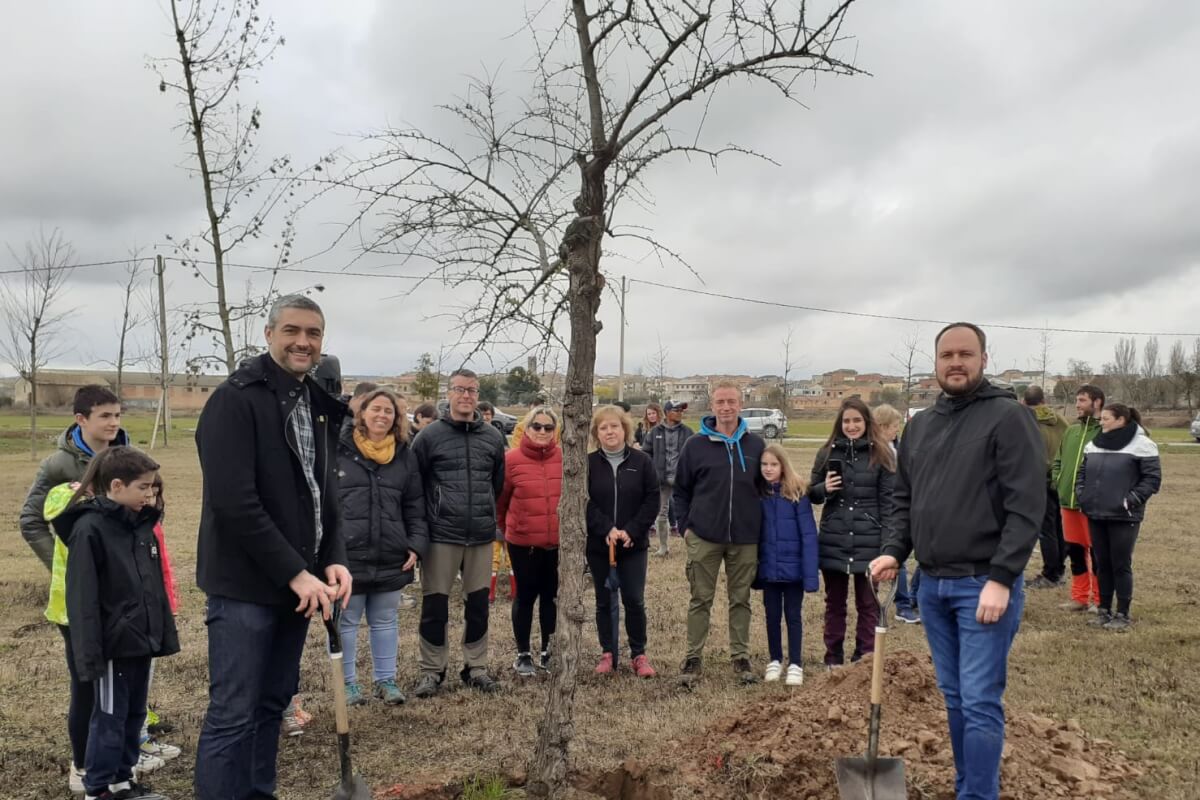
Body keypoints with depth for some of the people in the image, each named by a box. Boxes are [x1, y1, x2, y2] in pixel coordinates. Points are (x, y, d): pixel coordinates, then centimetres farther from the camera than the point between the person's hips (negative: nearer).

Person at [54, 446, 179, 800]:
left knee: (135, 715, 17)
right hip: (114, 644, -7)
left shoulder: (143, 523, 8)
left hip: (142, 639, 7)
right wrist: (89, 654, -19)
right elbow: (82, 598, -17)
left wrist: (166, 634, 13)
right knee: (109, 718, 5)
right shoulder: (89, 528, -15)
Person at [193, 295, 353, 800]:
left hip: (299, 583, 7)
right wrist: (295, 573, -20)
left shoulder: (320, 406, 11)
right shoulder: (236, 399, -13)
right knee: (232, 715, -1)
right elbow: (234, 501, -21)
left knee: (274, 702, 17)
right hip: (244, 584, -7)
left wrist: (333, 560, -1)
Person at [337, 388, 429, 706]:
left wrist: (417, 544, 1)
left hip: (392, 556, 3)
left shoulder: (405, 455, 7)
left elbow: (415, 506, 10)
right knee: (346, 621, 9)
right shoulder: (338, 450, -3)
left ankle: (385, 679, 27)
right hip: (347, 555, -3)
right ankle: (347, 681, 23)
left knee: (385, 621, 15)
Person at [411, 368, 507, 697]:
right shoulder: (429, 436, -4)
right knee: (434, 605, 5)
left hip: (482, 536, 3)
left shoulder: (493, 437, 6)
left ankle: (476, 667, 25)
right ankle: (432, 670, 19)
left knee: (478, 604, 11)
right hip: (441, 536, -3)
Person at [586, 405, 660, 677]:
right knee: (604, 602, 9)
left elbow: (652, 501, -3)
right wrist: (607, 530, -18)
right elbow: (584, 503, -7)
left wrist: (631, 531, -13)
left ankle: (639, 655, 14)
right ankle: (607, 654, 21)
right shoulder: (588, 464, -1)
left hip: (634, 545, -1)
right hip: (598, 545, 1)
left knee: (634, 600, -1)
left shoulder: (642, 461, -1)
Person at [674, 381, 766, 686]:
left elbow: (766, 487, 12)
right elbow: (681, 490, 5)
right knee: (700, 599, 6)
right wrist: (685, 526, -1)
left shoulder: (755, 445, 4)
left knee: (741, 600, 10)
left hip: (745, 538, 1)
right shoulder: (695, 445, -1)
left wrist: (761, 526, 7)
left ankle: (741, 657, 23)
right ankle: (694, 658, 16)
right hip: (703, 537, -1)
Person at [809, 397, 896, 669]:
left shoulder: (880, 454, -2)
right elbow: (812, 494, 12)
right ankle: (833, 660, 23)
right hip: (834, 541, 2)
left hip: (868, 542, -2)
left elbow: (888, 501, -3)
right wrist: (824, 489, -11)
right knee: (834, 602, 12)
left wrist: (887, 542, -9)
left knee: (868, 604, 9)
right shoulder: (828, 453, 5)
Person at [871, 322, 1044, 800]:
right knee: (954, 698, 16)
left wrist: (1001, 578, -19)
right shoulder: (918, 427, 12)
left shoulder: (1008, 417, -8)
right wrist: (893, 551, 1)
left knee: (981, 703, -3)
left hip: (983, 585, -6)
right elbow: (904, 500, 17)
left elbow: (1026, 506, -14)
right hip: (932, 585, 6)